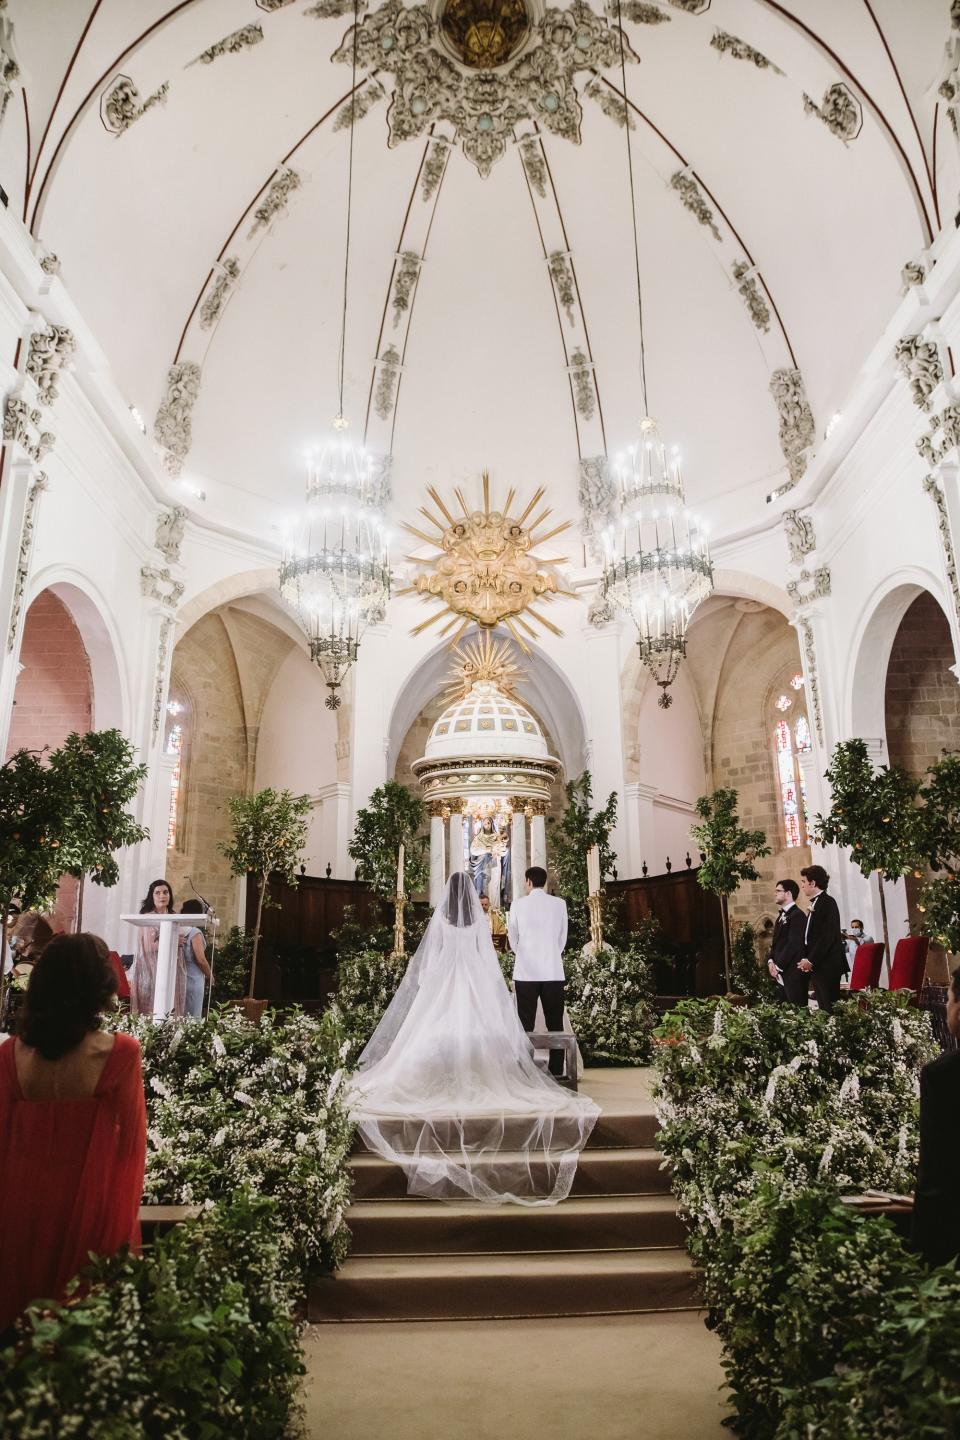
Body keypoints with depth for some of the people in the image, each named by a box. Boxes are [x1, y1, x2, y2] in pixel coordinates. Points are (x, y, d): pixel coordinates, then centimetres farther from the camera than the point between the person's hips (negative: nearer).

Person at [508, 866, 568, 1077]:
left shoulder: (518, 904, -1)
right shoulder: (559, 904, 2)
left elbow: (513, 940, 8)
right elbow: (562, 938, 9)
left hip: (526, 972, -1)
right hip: (553, 972, 1)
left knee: (526, 1025, 4)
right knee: (555, 1025, 8)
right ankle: (556, 1072, 7)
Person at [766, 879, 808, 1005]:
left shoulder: (797, 915, -12)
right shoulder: (782, 916, 18)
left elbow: (794, 944, -18)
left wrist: (778, 966, -15)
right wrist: (771, 961, 3)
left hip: (794, 972, -9)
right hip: (781, 973, 9)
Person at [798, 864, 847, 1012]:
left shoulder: (827, 902, -10)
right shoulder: (815, 904, 16)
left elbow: (828, 936, -18)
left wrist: (811, 960, -15)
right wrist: (807, 960, 8)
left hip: (827, 967, -8)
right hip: (816, 966, 8)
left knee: (829, 1008, -7)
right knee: (823, 1007, 7)